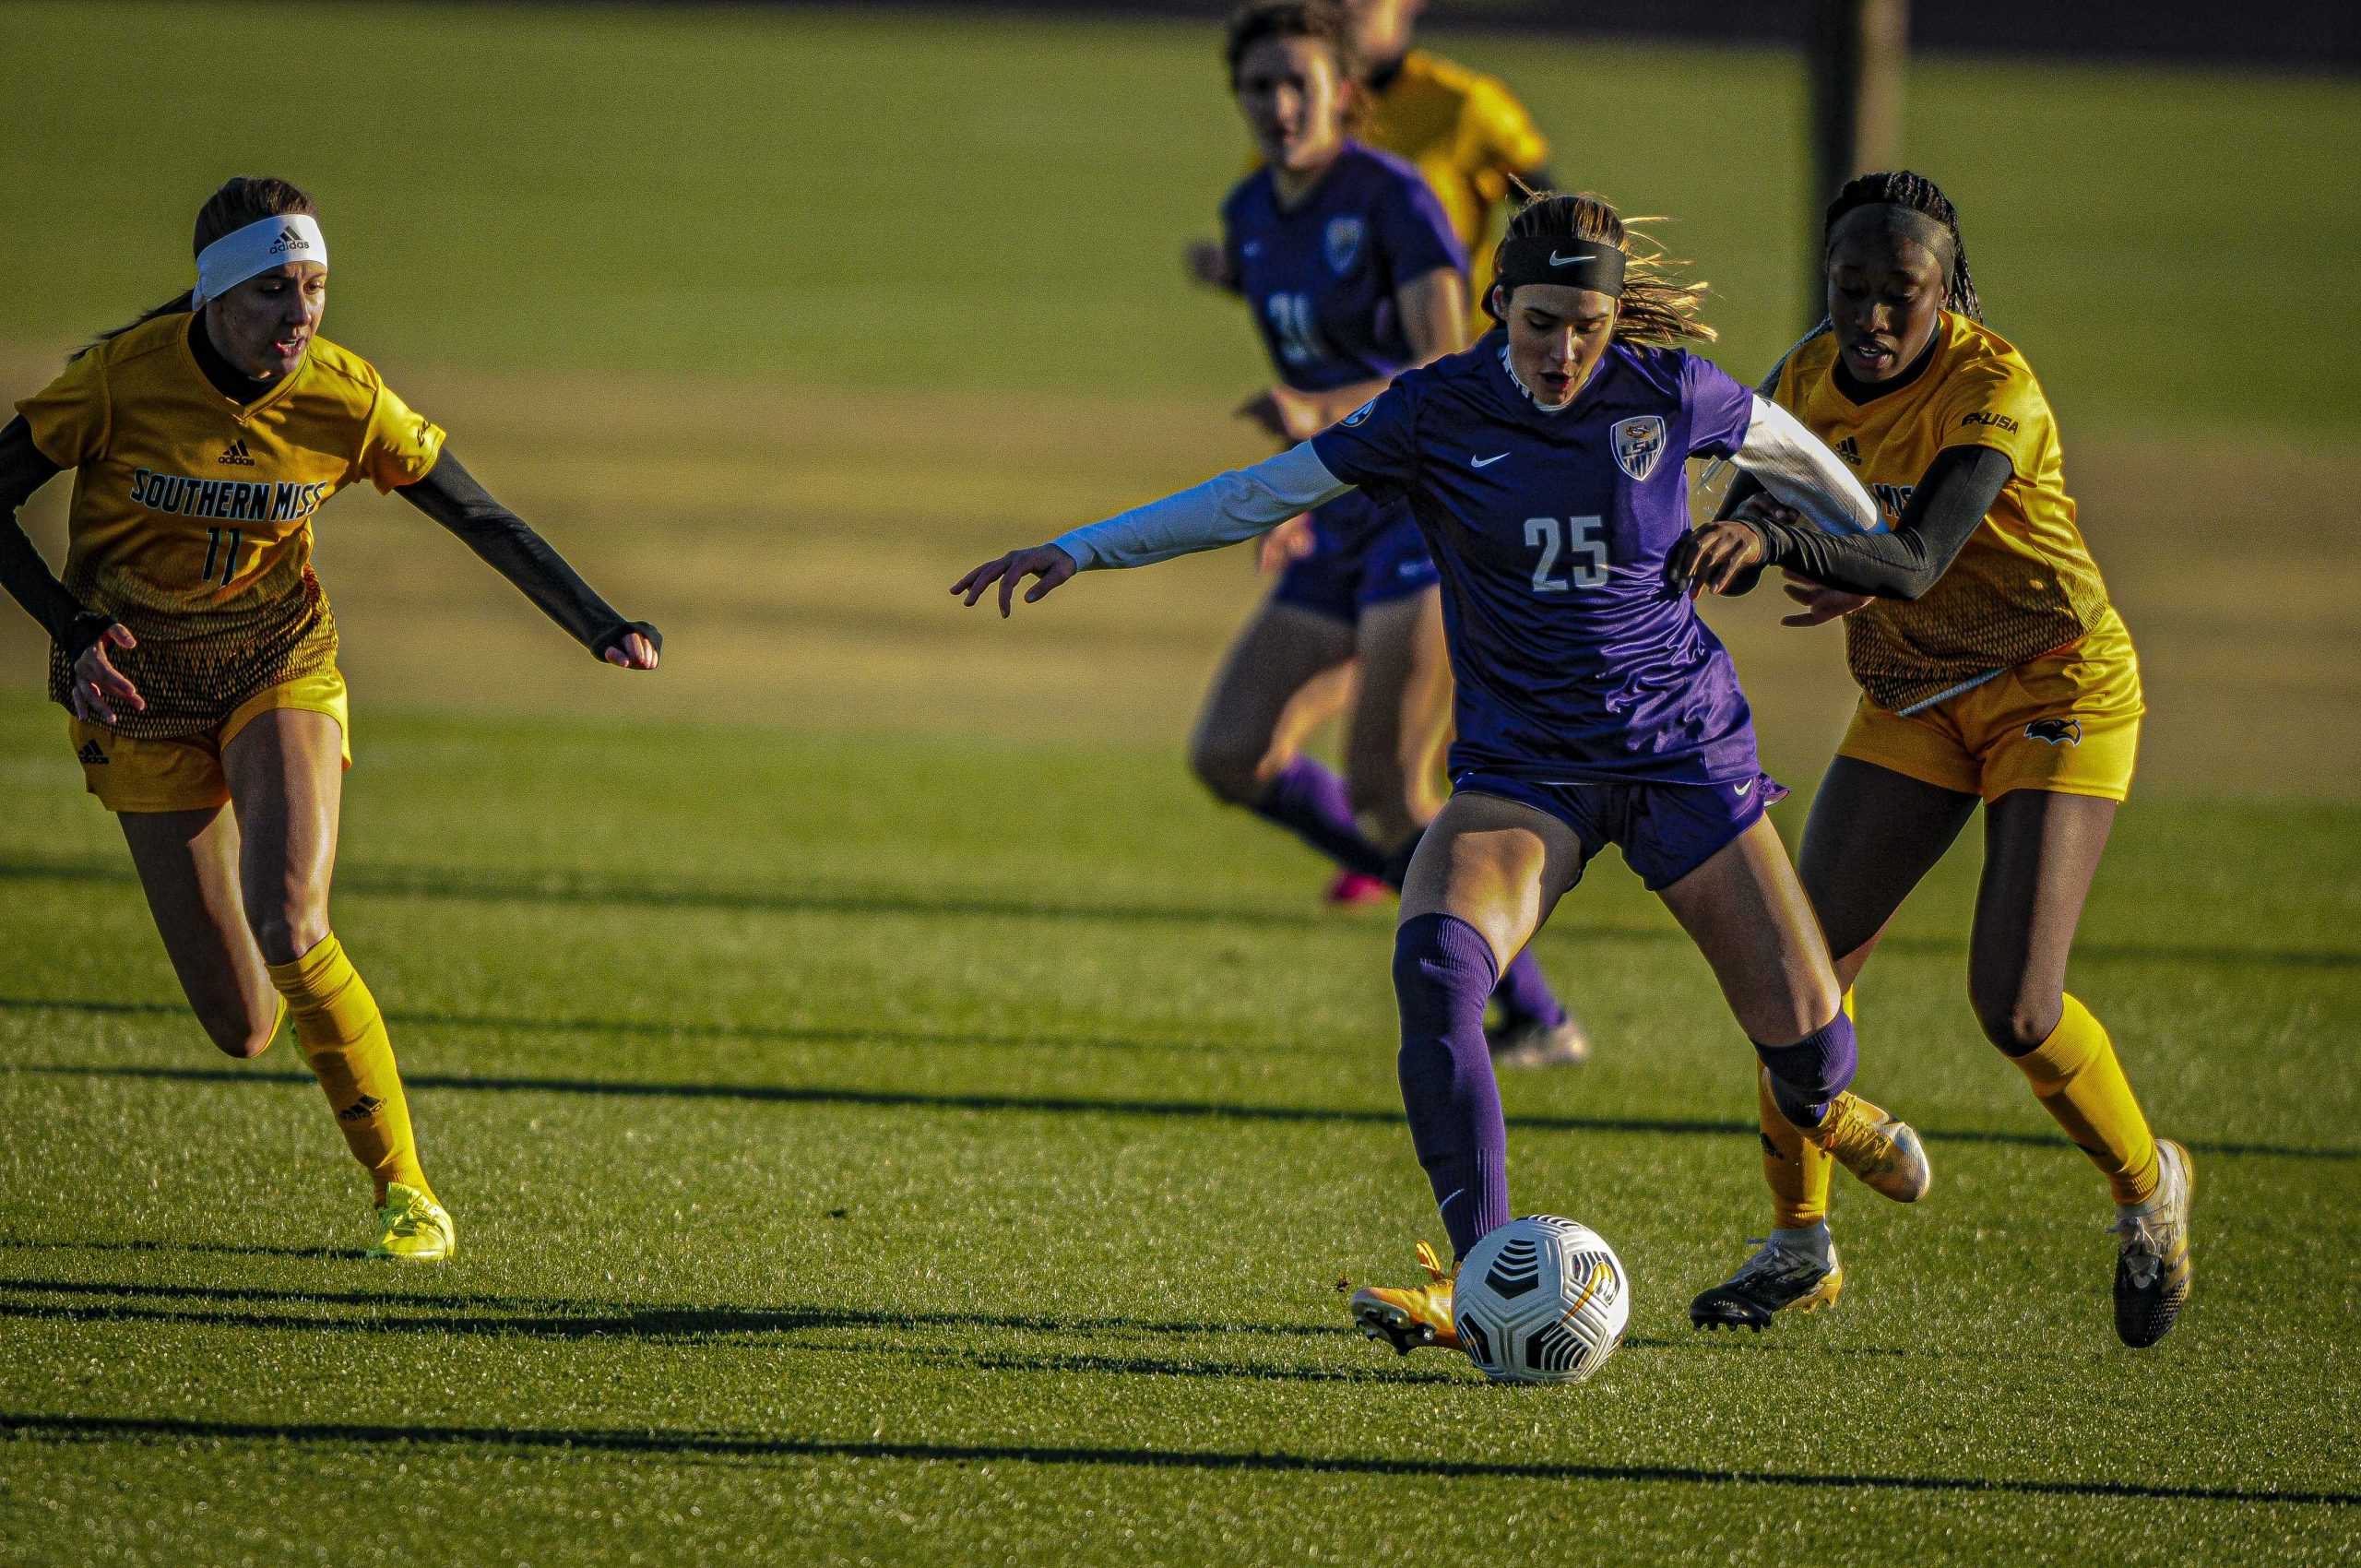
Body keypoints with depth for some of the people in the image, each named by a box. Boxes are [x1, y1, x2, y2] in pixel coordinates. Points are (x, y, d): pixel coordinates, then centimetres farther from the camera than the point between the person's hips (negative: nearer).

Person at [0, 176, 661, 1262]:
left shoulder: (343, 400, -14)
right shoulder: (123, 376, -19)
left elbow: (485, 522, -5)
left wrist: (601, 627, -15)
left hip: (281, 672, 0)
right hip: (140, 690, 0)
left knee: (290, 929, -26)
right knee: (242, 1027, -4)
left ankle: (405, 1190, -12)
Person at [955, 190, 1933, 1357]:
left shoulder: (1668, 392, -9)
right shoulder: (1441, 412, -10)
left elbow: (1782, 447, 11)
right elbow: (1263, 493, -7)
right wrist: (1078, 550, -11)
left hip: (1683, 752, 0)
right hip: (1519, 766, 0)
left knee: (1800, 1029, -2)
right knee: (1435, 965, -29)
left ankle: (1823, 1107, 40)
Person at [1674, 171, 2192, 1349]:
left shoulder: (1995, 390, -26)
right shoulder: (1813, 377, -5)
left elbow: (1919, 561, -39)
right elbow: (1744, 524, 0)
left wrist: (1777, 542, -55)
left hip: (2058, 688, -6)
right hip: (1913, 699, 6)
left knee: (2014, 1006, -15)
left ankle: (2148, 1187, 14)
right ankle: (1799, 1247, 11)